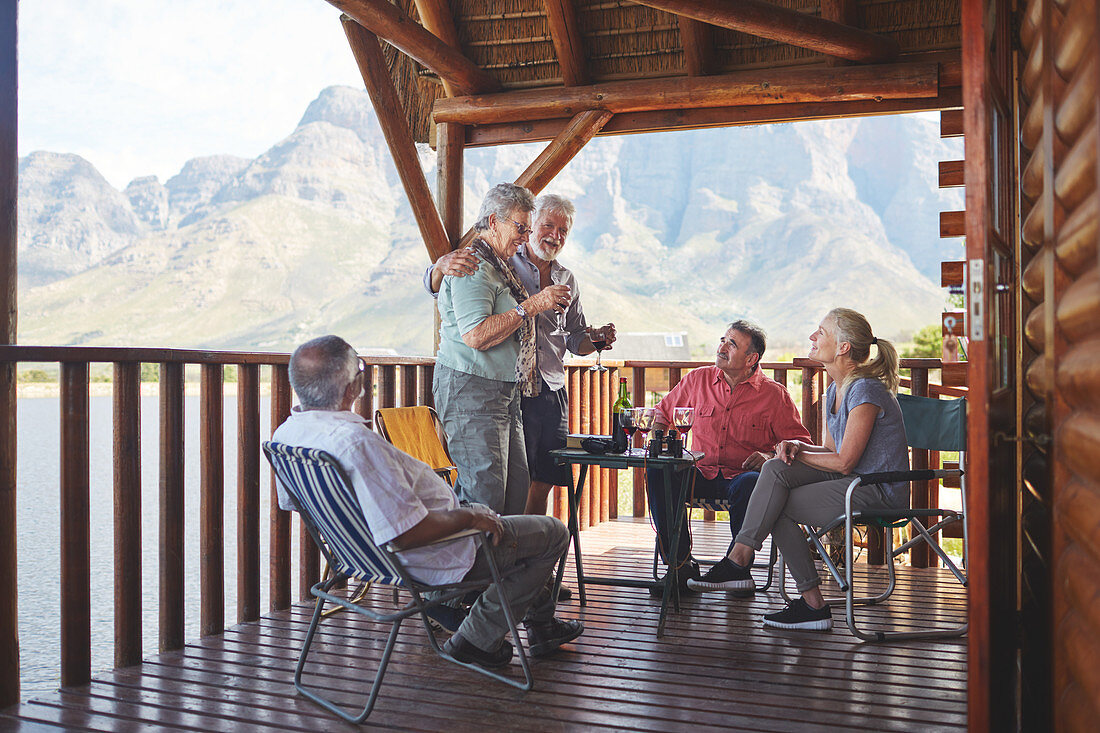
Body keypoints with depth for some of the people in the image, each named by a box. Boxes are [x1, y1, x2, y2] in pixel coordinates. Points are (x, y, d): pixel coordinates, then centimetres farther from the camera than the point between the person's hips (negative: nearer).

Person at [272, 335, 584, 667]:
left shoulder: (285, 433, -7)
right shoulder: (357, 443, -37)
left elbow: (290, 501, 11)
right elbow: (408, 534, -37)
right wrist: (468, 518, -19)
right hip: (432, 559, -10)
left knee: (487, 515, 33)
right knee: (554, 533, 6)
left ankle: (543, 623, 39)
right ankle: (477, 639, 11)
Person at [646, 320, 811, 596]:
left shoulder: (774, 394, 2)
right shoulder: (697, 380, 11)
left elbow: (800, 441, 1)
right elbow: (662, 413, 24)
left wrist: (771, 456, -18)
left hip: (741, 475, -3)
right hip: (702, 474, 3)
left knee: (750, 483, -39)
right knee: (658, 472, -27)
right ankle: (681, 566, -21)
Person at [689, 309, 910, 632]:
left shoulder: (865, 391, -18)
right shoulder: (834, 390, 12)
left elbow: (844, 461, -18)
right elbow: (831, 450, 16)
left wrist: (798, 454, -4)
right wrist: (798, 448, -4)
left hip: (878, 492, -8)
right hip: (851, 483, 8)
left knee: (777, 506, -16)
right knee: (775, 469, -12)